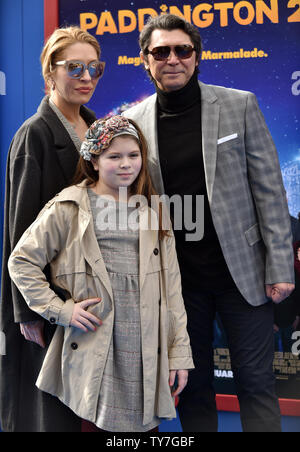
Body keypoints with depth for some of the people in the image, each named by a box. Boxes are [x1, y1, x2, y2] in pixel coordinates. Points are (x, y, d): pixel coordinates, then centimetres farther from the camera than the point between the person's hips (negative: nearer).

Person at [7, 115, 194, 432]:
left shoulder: (152, 213, 14)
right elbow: (21, 260, 2)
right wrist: (60, 310, -6)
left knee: (146, 426, 5)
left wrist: (179, 352, 5)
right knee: (98, 423, -1)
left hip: (148, 353, 3)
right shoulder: (69, 208, 2)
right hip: (96, 351, -3)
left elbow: (171, 288, 11)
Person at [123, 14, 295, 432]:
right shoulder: (133, 123, 3)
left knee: (256, 382, 3)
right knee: (192, 386, 11)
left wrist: (280, 266, -7)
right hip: (177, 278, 2)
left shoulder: (240, 106, -1)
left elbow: (269, 188, -1)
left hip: (241, 268, -1)